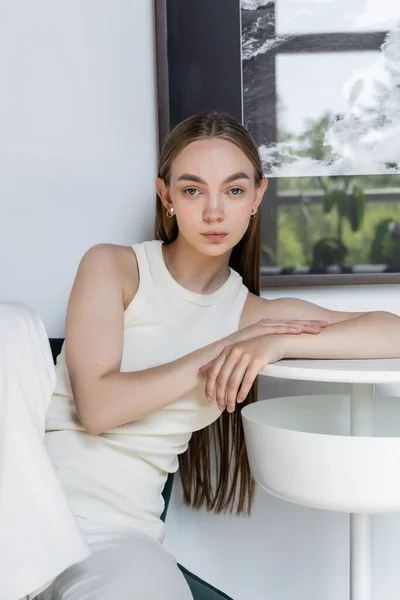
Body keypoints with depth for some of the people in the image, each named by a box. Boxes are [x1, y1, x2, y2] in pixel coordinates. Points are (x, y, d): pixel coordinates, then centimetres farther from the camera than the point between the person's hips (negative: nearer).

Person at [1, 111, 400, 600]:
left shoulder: (257, 315, 8)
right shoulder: (112, 267, 1)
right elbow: (97, 406, -11)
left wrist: (277, 345, -17)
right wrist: (218, 351, -11)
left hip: (118, 532, -1)